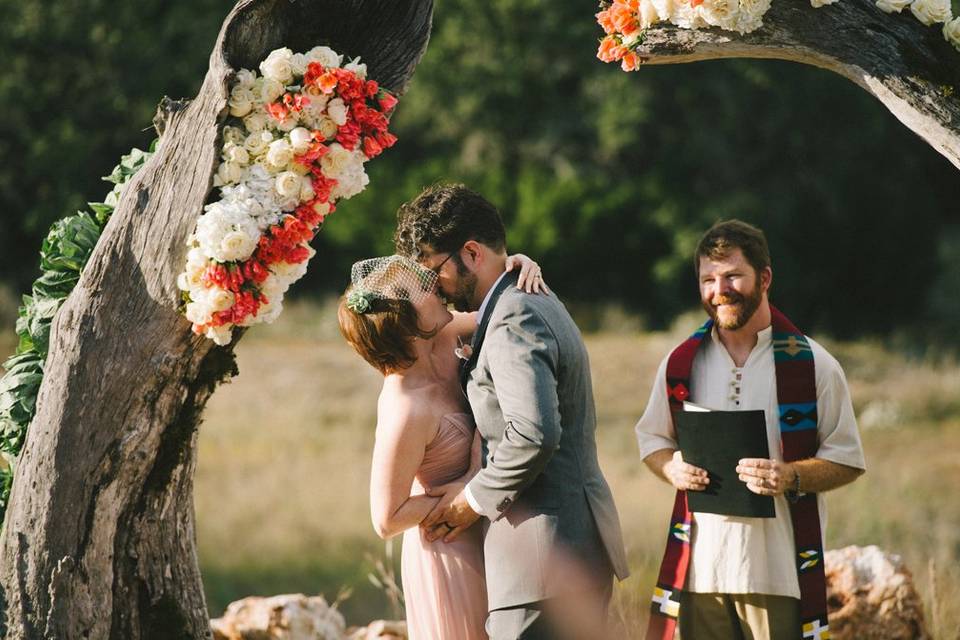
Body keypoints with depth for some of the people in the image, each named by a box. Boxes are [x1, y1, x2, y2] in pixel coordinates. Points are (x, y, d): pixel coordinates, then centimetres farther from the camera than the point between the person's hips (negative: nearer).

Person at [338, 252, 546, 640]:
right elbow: (386, 520, -23)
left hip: (476, 545, 8)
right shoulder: (405, 410, -29)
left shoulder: (440, 339, -9)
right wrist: (474, 477, -22)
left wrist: (519, 264, -12)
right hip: (448, 557, -8)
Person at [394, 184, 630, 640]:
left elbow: (534, 434, -26)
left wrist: (474, 499, -14)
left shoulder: (513, 321, -14)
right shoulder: (537, 303, 19)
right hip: (581, 545, 11)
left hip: (546, 554, -11)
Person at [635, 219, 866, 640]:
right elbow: (652, 438, 21)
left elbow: (847, 459, 3)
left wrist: (790, 477, -15)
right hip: (698, 569, 3)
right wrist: (672, 468, -2)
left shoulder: (812, 366, 1)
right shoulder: (681, 364, 10)